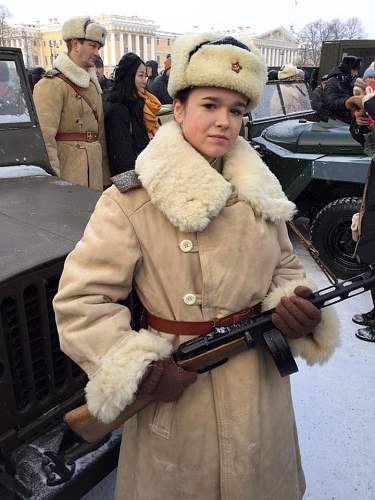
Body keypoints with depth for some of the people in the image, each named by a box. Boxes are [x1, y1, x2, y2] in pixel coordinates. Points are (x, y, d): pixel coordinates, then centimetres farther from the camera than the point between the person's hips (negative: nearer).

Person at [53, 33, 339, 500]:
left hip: (263, 385, 5)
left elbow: (285, 268, 10)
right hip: (178, 389, -4)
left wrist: (298, 308, -10)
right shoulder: (129, 201, -17)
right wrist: (139, 371, -21)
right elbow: (80, 299, -15)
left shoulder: (261, 192, 0)